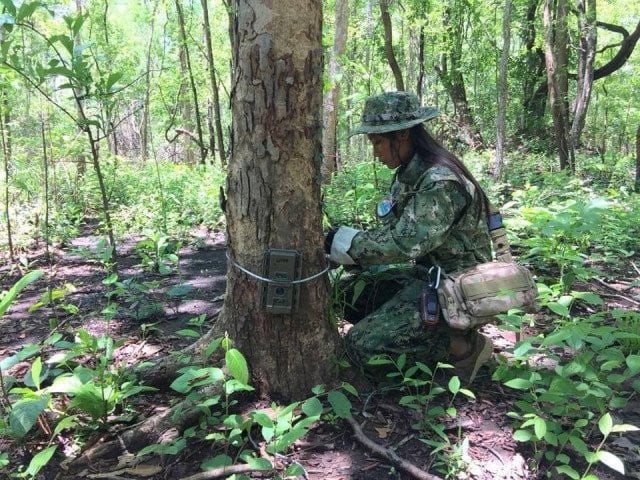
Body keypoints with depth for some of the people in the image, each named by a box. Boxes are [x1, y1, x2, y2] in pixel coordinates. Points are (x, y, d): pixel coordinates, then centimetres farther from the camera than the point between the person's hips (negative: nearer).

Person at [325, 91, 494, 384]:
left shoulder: (441, 181, -23)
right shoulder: (408, 173, 6)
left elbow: (404, 243, -29)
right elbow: (390, 231, 8)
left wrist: (344, 242, -19)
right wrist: (340, 241, -7)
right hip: (426, 274, 9)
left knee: (361, 344, -15)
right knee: (350, 294, 7)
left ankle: (464, 346, -3)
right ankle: (436, 335, 10)